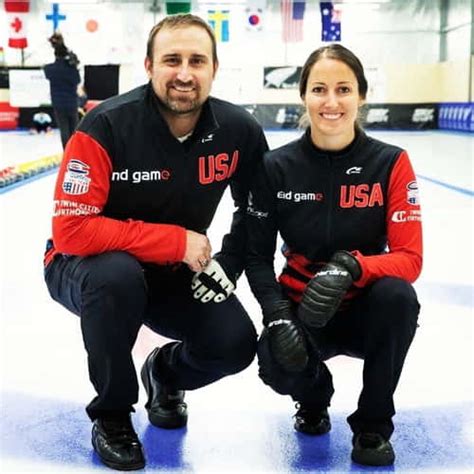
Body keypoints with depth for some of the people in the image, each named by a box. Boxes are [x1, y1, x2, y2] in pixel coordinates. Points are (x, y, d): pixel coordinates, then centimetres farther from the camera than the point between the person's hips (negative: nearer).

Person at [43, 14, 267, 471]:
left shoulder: (239, 130, -13)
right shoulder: (106, 126, -26)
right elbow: (71, 230, -30)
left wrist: (226, 265, -11)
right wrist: (176, 241, -28)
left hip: (175, 275, 4)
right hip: (86, 267, -3)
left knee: (235, 344, -17)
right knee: (118, 275, -37)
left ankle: (165, 371, 21)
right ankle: (111, 413, -10)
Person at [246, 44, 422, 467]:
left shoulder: (390, 163, -12)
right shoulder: (276, 167, -9)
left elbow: (409, 258, -16)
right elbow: (257, 256, -5)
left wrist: (351, 266, -36)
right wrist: (278, 315, -22)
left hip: (365, 310, 0)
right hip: (301, 309, 0)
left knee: (397, 296, -34)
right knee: (277, 364, -30)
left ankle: (373, 425, -7)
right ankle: (315, 395, 13)